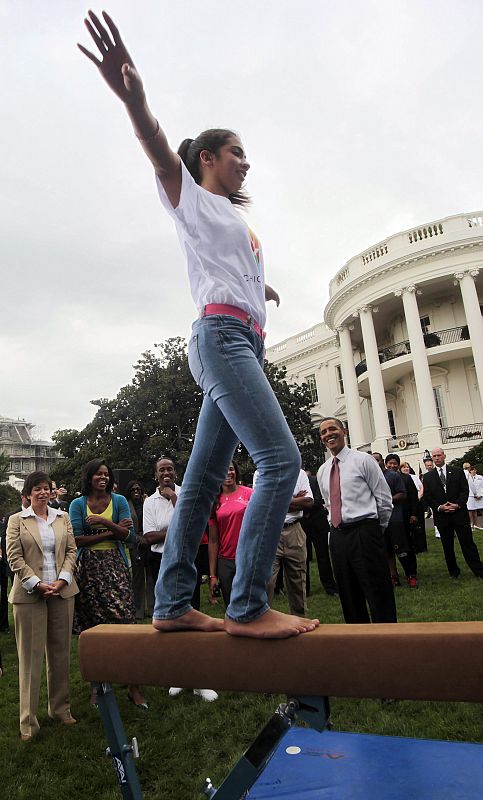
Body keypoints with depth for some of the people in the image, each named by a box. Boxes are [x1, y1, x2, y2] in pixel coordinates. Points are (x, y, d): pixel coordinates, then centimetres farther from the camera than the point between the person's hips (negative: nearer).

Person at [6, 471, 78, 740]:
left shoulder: (63, 517, 9)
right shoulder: (17, 520, 1)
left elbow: (71, 551, 5)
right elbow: (15, 557, -5)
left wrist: (62, 580, -8)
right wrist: (37, 584, -13)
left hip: (62, 591, 3)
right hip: (29, 594, -3)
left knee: (61, 652, 11)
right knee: (31, 655, 4)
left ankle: (61, 708, 27)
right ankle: (29, 721, 15)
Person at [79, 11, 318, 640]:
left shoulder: (232, 218, 32)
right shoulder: (192, 197, 10)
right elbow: (162, 157, -11)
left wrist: (260, 289, 69)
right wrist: (132, 96, -30)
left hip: (244, 344, 8)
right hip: (222, 334, -8)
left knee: (205, 477, 2)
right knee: (280, 458, -18)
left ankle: (172, 605, 7)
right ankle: (247, 607, -14)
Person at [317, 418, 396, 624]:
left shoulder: (363, 460, -3)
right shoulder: (322, 471, 13)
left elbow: (384, 499, -1)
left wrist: (376, 531, 6)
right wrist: (339, 529, 17)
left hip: (364, 534, -6)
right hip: (337, 536, 6)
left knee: (379, 596, -2)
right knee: (349, 598, 13)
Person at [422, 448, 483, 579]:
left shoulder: (457, 471, 5)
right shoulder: (427, 477, 6)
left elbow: (465, 490, 0)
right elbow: (428, 496, 2)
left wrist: (458, 504, -14)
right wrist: (439, 507, -12)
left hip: (459, 513, -1)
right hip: (441, 515, 1)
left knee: (467, 542, 2)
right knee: (447, 545, 8)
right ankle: (453, 571, 21)